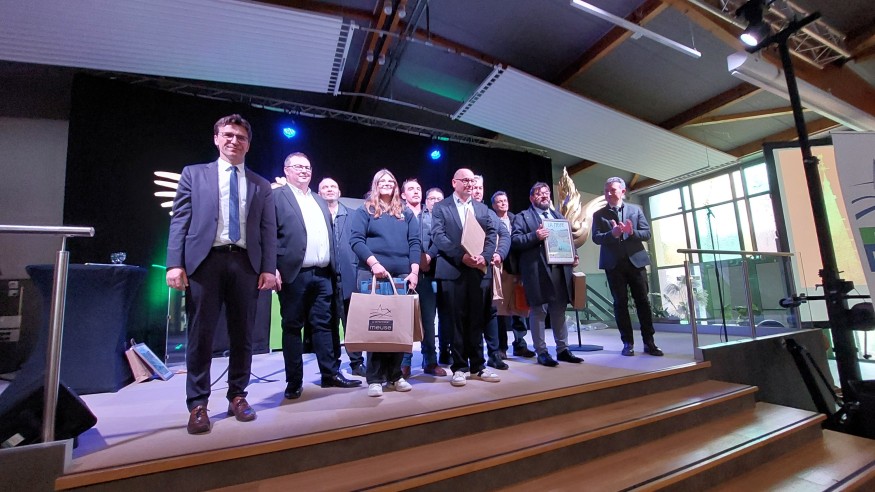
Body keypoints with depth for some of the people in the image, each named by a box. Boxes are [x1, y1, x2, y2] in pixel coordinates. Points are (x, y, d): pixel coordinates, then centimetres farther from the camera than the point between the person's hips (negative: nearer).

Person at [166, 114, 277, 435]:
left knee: (242, 335, 7)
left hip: (245, 263, 1)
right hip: (204, 260, -1)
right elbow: (180, 220, 5)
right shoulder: (194, 174, 12)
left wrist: (268, 269, -3)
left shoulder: (261, 185, 14)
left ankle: (237, 397, 22)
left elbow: (269, 230, 8)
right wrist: (175, 263, -6)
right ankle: (197, 405, 17)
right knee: (201, 336, 4)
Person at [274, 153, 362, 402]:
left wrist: (333, 268, 12)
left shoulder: (319, 201, 21)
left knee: (324, 324, 9)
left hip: (323, 274, 6)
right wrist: (273, 269, -15)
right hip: (293, 274, -5)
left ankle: (331, 374, 19)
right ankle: (294, 381, 16)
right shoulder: (276, 196, 1)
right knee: (292, 327, 5)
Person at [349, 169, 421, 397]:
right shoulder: (364, 211, 7)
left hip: (402, 276, 3)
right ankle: (375, 378, 11)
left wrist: (414, 271, -5)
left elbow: (414, 243, 8)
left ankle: (395, 375, 18)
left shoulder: (406, 214, 15)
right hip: (373, 275, -3)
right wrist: (374, 263, -18)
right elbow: (356, 239, -5)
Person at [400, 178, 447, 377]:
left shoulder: (430, 215, 15)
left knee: (428, 317, 8)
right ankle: (404, 362, 9)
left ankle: (430, 361, 18)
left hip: (427, 272, 3)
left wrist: (428, 256, -11)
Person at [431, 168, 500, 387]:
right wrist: (462, 256, -17)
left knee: (477, 320, 9)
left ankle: (478, 366, 21)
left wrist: (484, 257, -10)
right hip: (453, 270, -3)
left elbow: (491, 235, 9)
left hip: (480, 270, 4)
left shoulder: (482, 208, 18)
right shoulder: (441, 207, 6)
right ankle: (460, 367, 14)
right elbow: (438, 236, -6)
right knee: (457, 321, 3)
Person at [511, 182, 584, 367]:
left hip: (560, 269, 6)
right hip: (537, 271, -6)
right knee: (538, 312, -1)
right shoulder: (522, 217, 3)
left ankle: (562, 349, 22)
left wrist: (573, 255, 5)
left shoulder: (559, 216, 23)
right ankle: (541, 352, 8)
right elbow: (514, 240, -7)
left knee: (559, 311, 12)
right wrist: (535, 236, -21)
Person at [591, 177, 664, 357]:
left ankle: (649, 342, 11)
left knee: (643, 301, 3)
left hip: (636, 261, 1)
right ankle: (627, 343, 10)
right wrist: (612, 233, -24)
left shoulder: (635, 209, 9)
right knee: (620, 303, 3)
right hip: (614, 264, -1)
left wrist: (632, 232, -17)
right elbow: (596, 238, -6)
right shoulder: (599, 214, 5)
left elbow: (647, 233, 3)